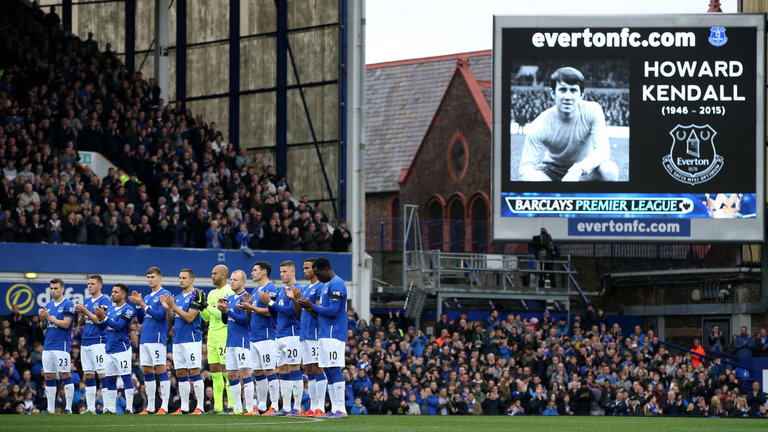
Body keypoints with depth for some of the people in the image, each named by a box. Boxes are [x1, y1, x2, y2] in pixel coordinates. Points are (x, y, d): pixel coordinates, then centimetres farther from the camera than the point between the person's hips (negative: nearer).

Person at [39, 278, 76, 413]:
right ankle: (50, 409, 9)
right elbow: (43, 326, 20)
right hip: (48, 345, 7)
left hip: (61, 345, -7)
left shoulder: (68, 305, -5)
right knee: (48, 376, 6)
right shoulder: (49, 305, 17)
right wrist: (42, 319, -1)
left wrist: (49, 317, -15)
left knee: (65, 374, -8)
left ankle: (69, 408, -7)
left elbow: (66, 324, -15)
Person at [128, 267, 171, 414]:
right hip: (144, 339, 8)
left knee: (161, 369, -9)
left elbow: (160, 315, -14)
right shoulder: (147, 297, 19)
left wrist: (142, 304, -12)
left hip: (157, 338, -8)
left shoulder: (164, 294, -4)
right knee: (147, 371, 7)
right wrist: (138, 305, 5)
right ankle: (150, 406, 11)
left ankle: (164, 406, -10)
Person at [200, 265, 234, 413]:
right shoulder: (212, 293, 19)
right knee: (214, 371, 6)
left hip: (224, 334, -9)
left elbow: (224, 315, -17)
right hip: (212, 334, 9)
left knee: (226, 369, -10)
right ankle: (218, 406, 9)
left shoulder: (229, 292, -8)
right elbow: (207, 318, 19)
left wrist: (207, 306, -14)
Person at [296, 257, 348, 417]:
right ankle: (334, 409, 10)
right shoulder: (326, 286, 20)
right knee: (328, 371, 8)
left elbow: (333, 311, -19)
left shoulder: (336, 284, -12)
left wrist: (312, 307, -9)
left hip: (333, 335, -10)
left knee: (334, 369, -12)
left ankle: (340, 409, -13)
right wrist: (310, 306, 7)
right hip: (324, 335, 10)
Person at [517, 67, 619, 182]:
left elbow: (603, 151, -27)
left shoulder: (592, 111, -20)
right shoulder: (539, 126, -22)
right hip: (551, 171, -1)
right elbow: (526, 165, -21)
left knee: (609, 170, -33)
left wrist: (577, 170, -45)